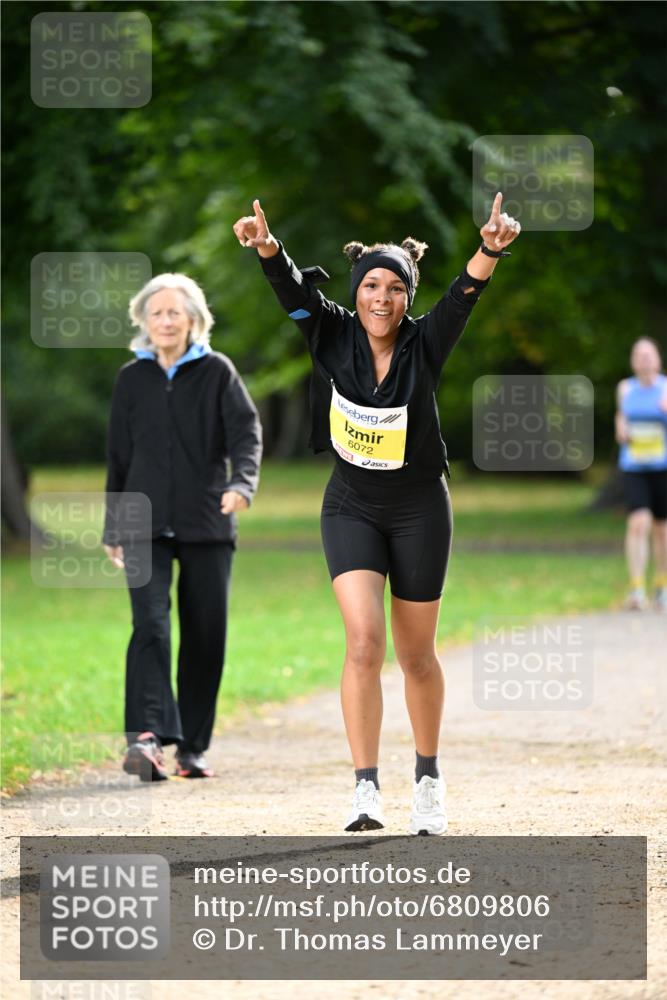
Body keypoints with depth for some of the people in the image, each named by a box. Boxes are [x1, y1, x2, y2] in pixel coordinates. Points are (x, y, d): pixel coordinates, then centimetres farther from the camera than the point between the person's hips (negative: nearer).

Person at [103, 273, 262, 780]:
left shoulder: (217, 372, 4)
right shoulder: (132, 379, 10)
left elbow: (246, 433, -7)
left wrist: (242, 481, -27)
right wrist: (113, 528, 18)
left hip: (206, 524, 0)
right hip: (146, 524, 0)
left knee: (206, 637, 3)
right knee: (150, 624, -17)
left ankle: (194, 747, 13)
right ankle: (146, 736, -28)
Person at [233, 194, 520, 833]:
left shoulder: (424, 345, -11)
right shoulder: (333, 336, -9)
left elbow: (464, 294, -29)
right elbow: (292, 289, -24)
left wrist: (491, 250, -48)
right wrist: (267, 249, -45)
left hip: (419, 510, 0)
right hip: (351, 507, 0)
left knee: (416, 654, 8)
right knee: (364, 641, -16)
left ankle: (428, 777, 29)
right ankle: (366, 788, -15)